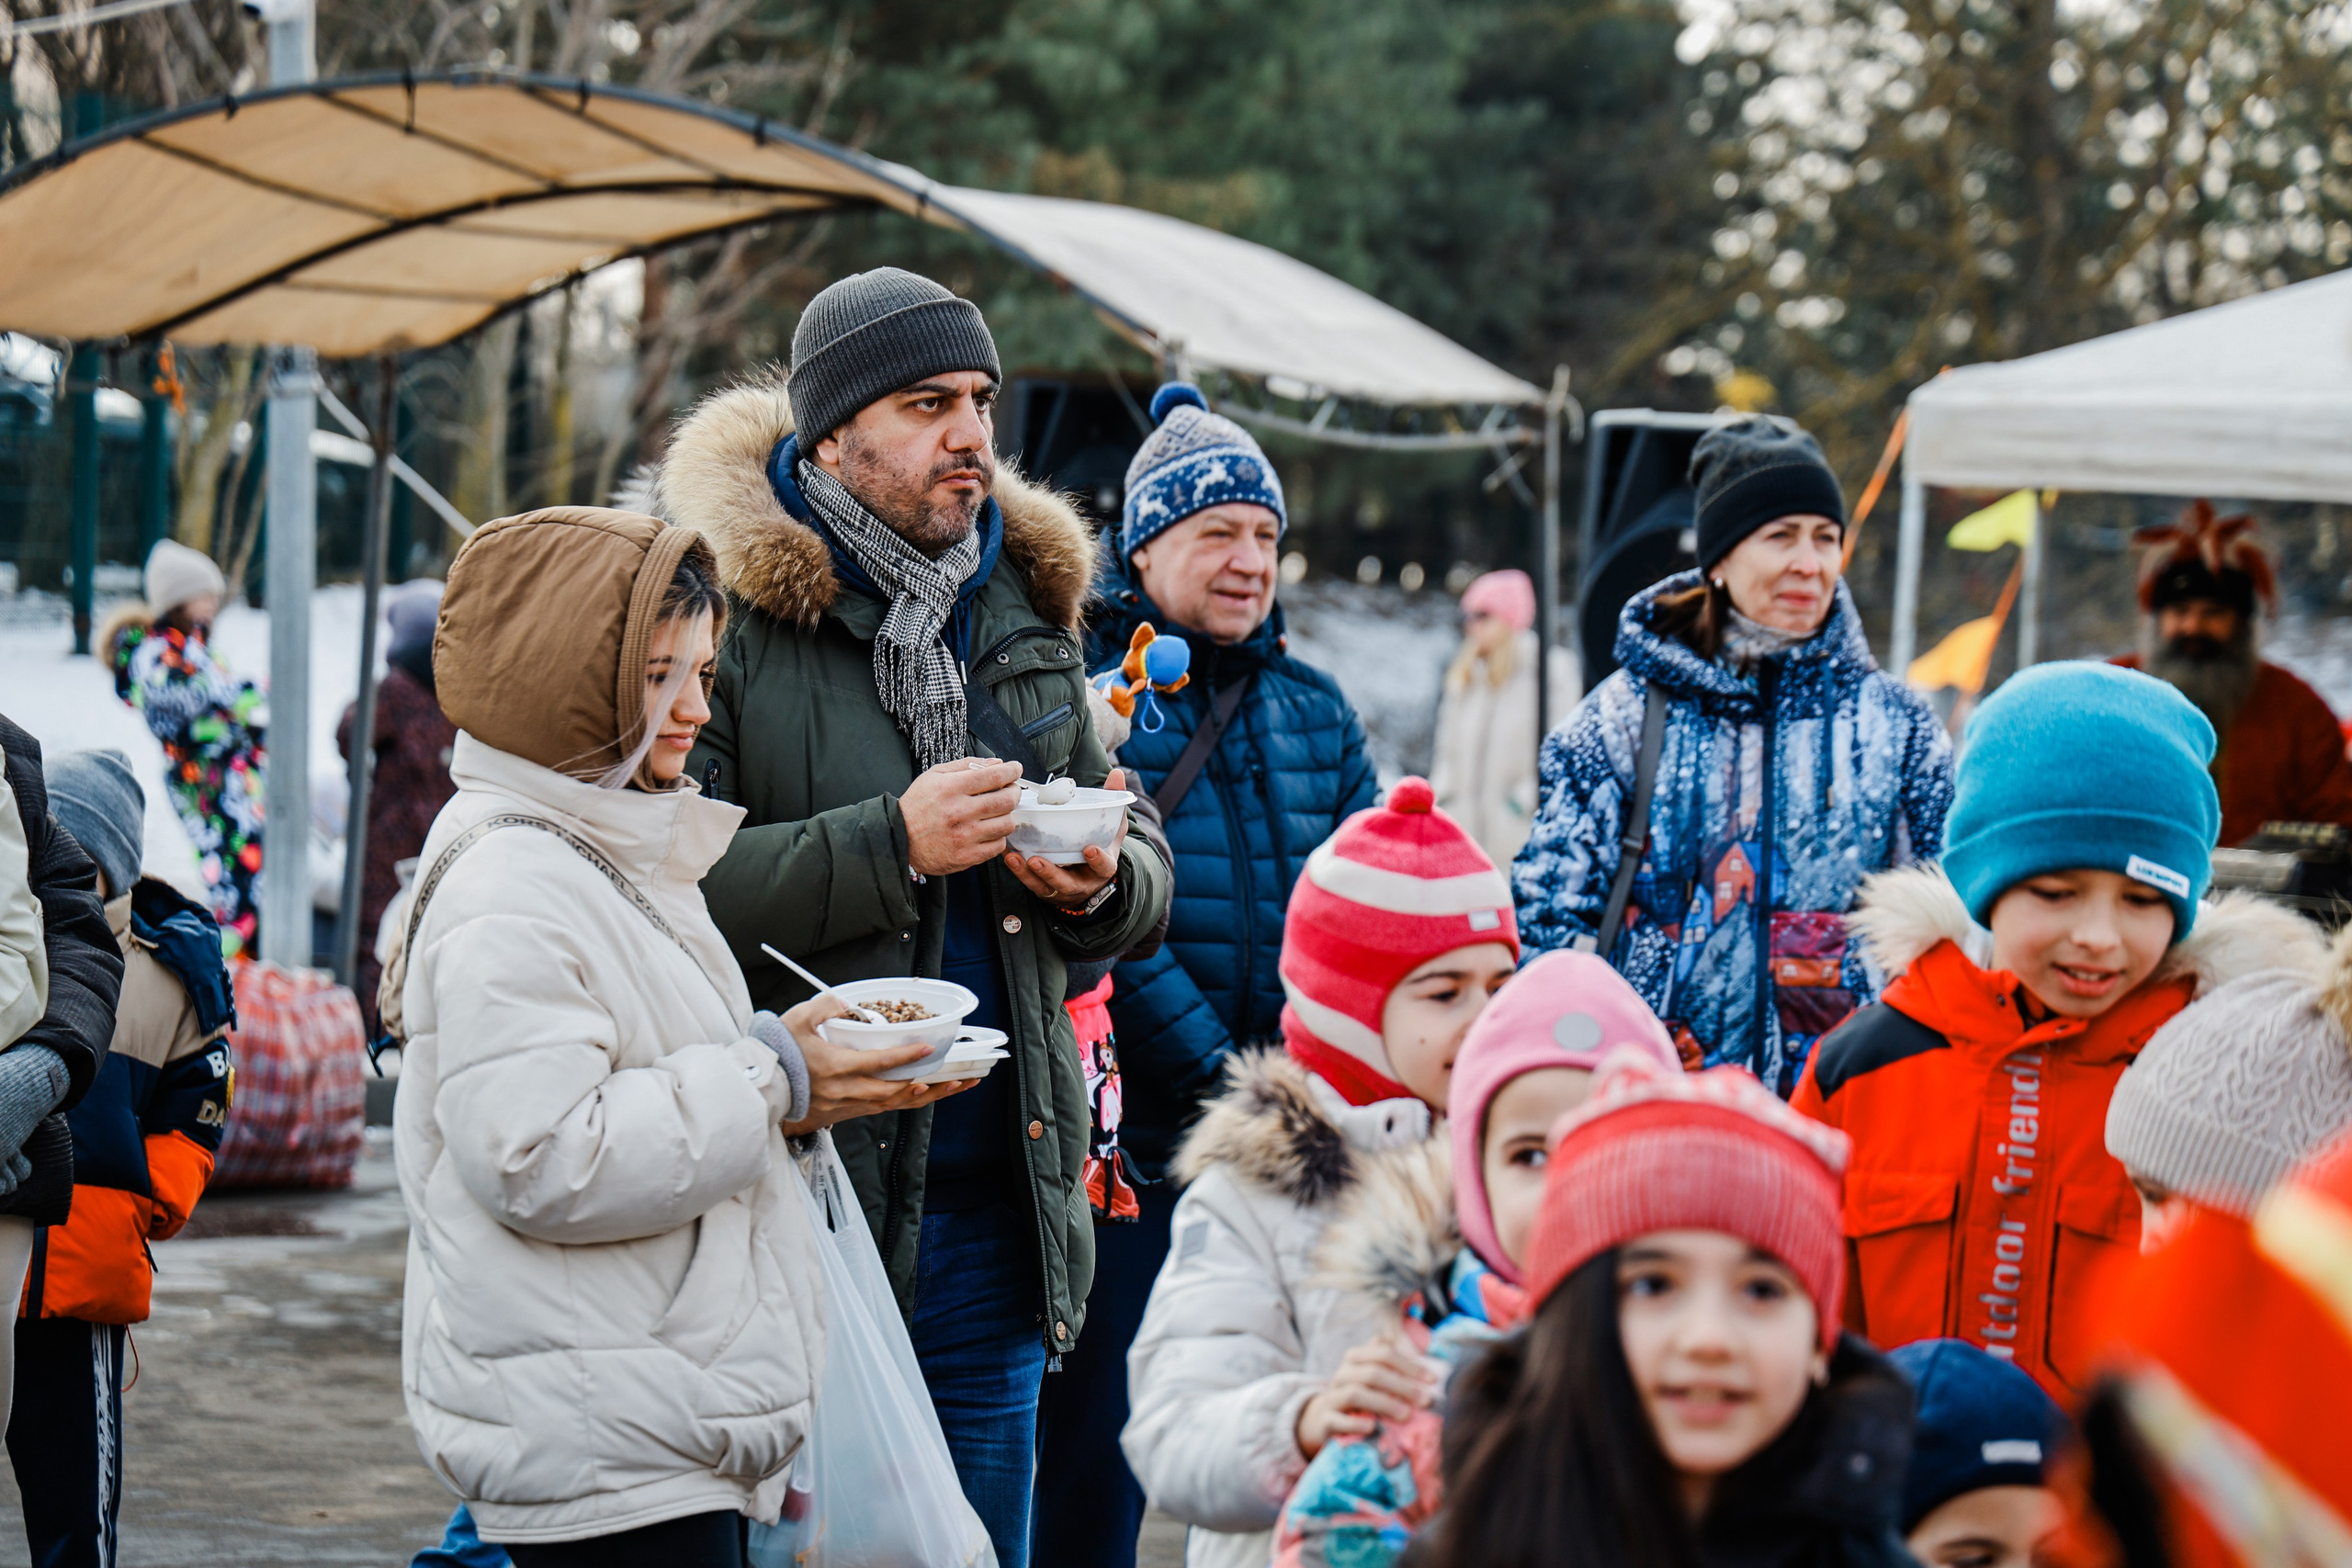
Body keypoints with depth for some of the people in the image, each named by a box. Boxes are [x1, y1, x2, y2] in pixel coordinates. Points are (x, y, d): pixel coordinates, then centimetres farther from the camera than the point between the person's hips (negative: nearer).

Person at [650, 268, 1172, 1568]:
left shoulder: (1023, 609, 14)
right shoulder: (730, 610, -7)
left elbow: (1144, 871, 19)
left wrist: (1100, 883, -4)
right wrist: (893, 844, -21)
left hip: (995, 1203, 6)